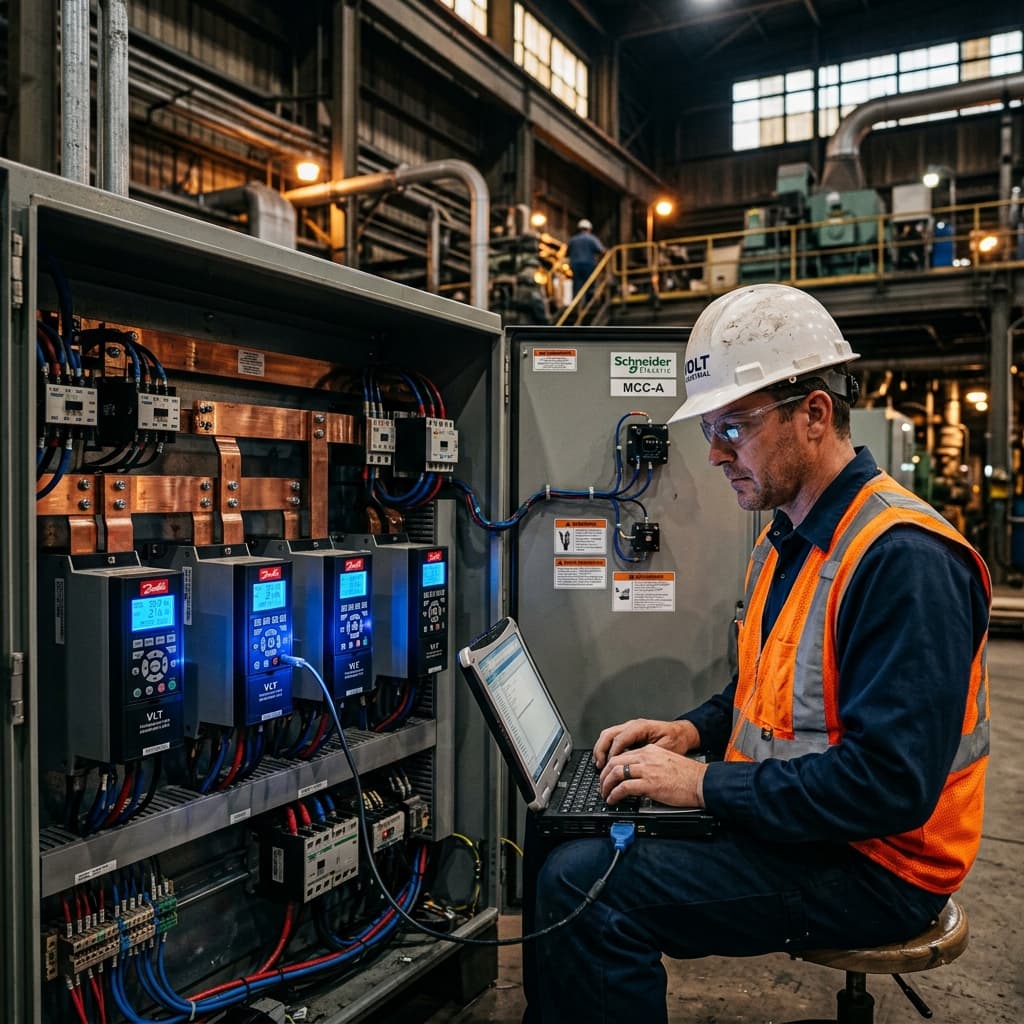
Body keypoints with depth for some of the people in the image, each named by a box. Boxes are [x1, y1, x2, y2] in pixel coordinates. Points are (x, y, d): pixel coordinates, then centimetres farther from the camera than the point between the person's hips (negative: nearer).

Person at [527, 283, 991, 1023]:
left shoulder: (903, 558, -23)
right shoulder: (785, 539, 8)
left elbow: (890, 784, -27)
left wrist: (706, 783, -22)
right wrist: (694, 731, 1)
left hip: (873, 864, -9)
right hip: (783, 822, 9)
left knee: (583, 883, -20)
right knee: (567, 839, 4)